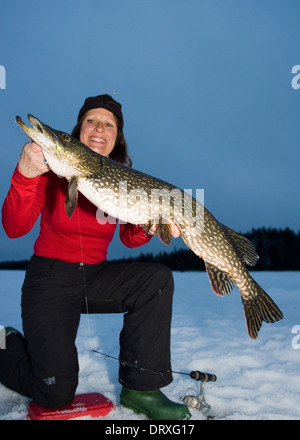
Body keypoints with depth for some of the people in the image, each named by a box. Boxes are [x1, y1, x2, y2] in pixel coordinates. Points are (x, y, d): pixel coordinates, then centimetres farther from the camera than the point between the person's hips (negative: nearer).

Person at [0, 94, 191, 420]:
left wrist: (146, 226, -27)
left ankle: (140, 386, -12)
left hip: (97, 276, 4)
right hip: (50, 278, -4)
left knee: (157, 279, -23)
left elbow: (129, 238, -5)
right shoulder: (54, 167, -11)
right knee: (56, 392, -13)